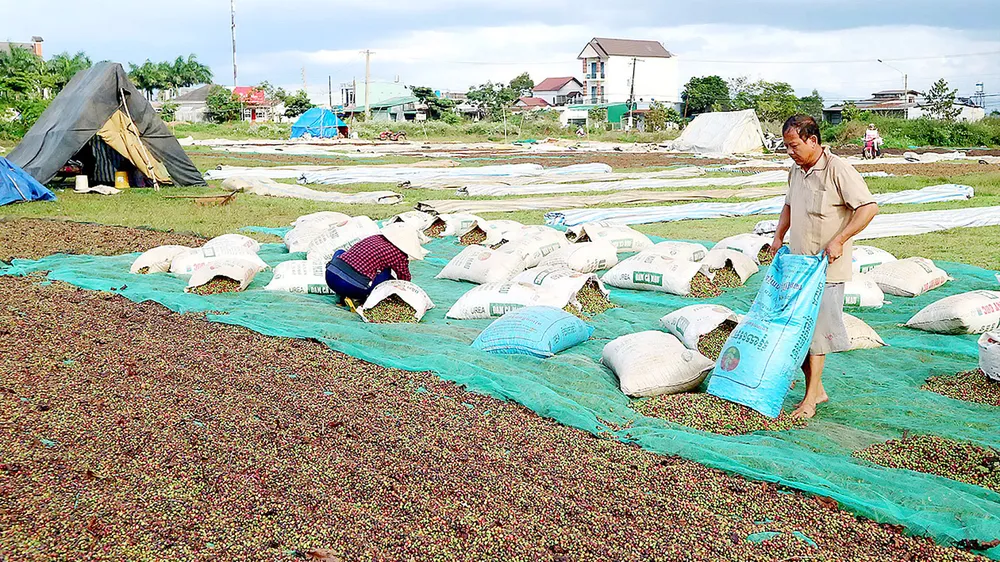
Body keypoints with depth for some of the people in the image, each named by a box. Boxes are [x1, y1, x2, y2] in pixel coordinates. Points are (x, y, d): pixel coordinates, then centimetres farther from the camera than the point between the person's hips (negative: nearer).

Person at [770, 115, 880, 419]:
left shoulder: (838, 170, -14)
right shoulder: (796, 171, 11)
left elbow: (868, 208, -18)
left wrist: (838, 241, -22)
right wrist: (778, 237, 16)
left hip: (826, 269, -8)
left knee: (815, 330, -4)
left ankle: (811, 397, 6)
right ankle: (817, 390, 21)